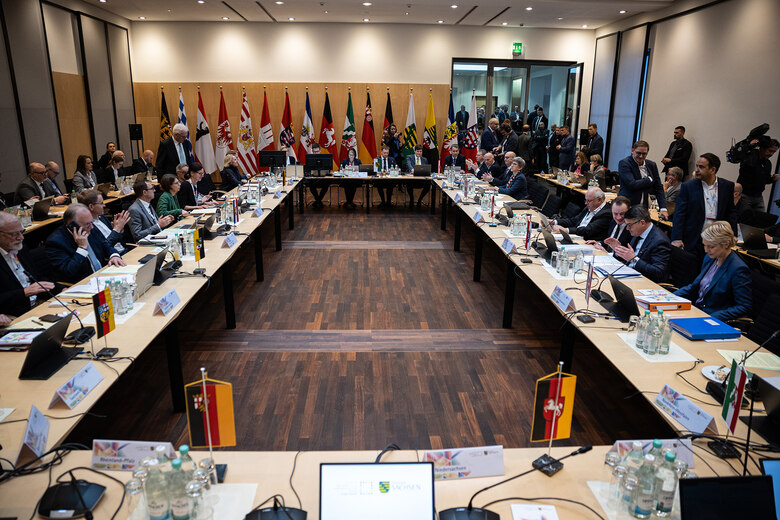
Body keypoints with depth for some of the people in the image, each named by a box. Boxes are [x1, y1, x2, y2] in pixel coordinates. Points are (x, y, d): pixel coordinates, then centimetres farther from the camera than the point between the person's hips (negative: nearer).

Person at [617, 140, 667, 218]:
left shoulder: (652, 165, 12)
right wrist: (649, 180, -2)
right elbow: (632, 184, -18)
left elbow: (658, 188, 13)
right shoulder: (624, 163, -6)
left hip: (644, 208, 5)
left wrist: (663, 208, 4)